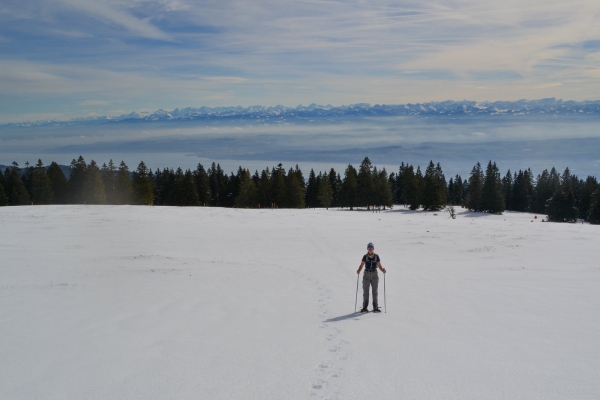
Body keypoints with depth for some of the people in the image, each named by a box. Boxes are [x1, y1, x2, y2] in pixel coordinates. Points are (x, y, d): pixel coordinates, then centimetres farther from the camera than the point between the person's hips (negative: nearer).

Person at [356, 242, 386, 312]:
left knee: (375, 291, -2)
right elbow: (361, 265, -2)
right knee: (365, 292, -1)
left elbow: (379, 266, 2)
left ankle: (375, 308, 1)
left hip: (374, 275, 0)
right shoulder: (365, 257, 1)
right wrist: (359, 270, -22)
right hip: (366, 275, 0)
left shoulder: (376, 257, 1)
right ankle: (365, 307, 4)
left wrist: (383, 270, -17)